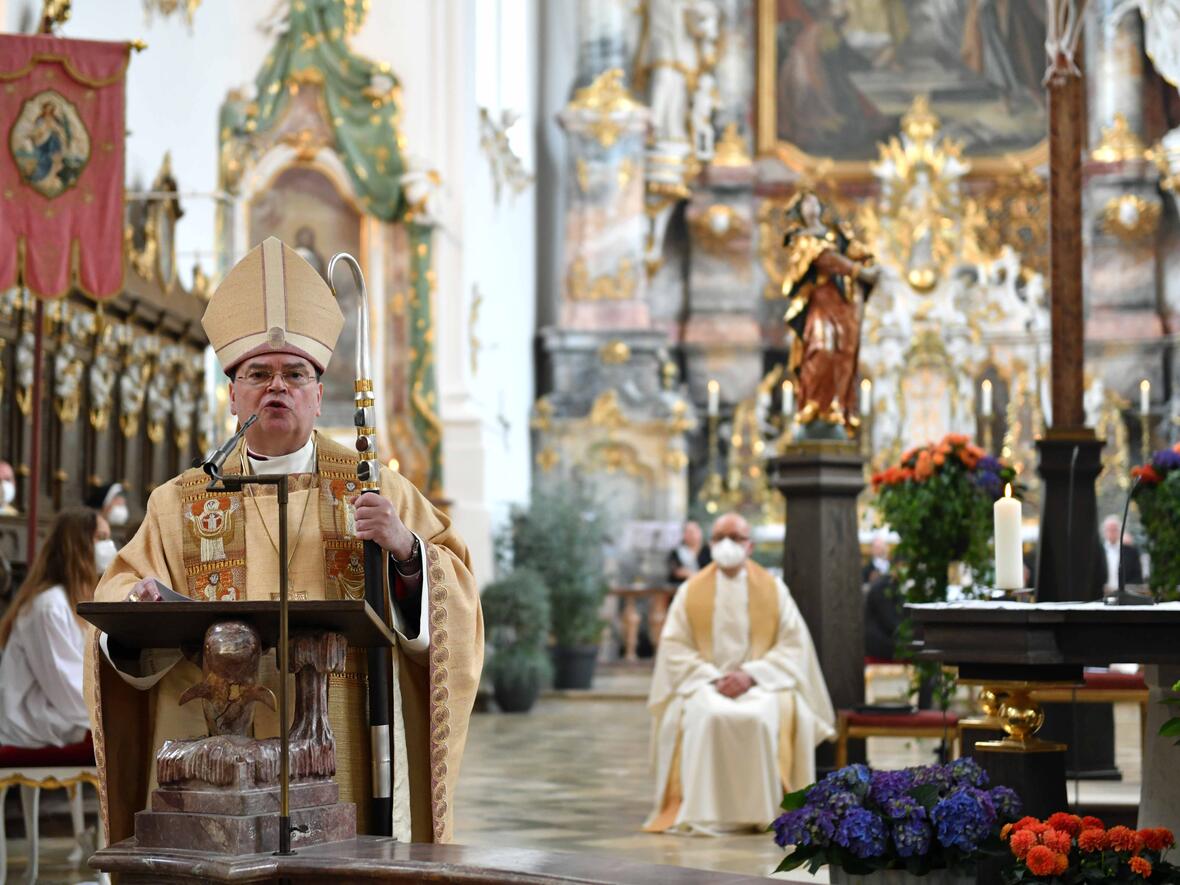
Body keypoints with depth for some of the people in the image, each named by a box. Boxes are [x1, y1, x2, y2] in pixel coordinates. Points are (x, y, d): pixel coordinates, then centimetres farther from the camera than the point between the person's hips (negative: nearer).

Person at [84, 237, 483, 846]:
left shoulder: (375, 490, 8)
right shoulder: (181, 503, 11)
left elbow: (456, 597, 2)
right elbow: (122, 590, 3)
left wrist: (405, 548, -16)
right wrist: (137, 604, -20)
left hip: (341, 751, 0)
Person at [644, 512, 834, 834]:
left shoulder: (773, 589, 7)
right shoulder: (691, 591, 9)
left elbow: (794, 647, 0)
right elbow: (675, 648, 2)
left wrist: (751, 674, -14)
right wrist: (713, 677, -14)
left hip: (760, 683, 0)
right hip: (705, 683, 0)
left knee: (763, 717, -34)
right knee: (707, 715, -34)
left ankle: (765, 812, -23)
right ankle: (702, 814, -30)